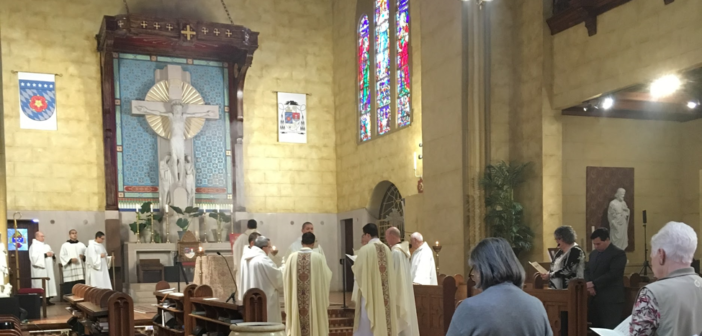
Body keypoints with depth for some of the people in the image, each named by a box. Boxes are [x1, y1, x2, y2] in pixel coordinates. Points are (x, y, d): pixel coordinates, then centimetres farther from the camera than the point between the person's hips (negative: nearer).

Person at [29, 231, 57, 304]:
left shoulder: (46, 245, 19)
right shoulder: (34, 246, -7)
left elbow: (51, 252, 23)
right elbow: (34, 257, -19)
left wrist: (52, 254, -1)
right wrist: (45, 255, -19)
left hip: (48, 269, 8)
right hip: (40, 269, -8)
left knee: (49, 283, 5)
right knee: (41, 284, -9)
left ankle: (47, 299, 9)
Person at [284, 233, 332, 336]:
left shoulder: (292, 257, -3)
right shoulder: (319, 258, -8)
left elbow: (286, 277, 6)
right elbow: (327, 276, 3)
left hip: (295, 302, 2)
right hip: (315, 300, -2)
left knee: (296, 326, 9)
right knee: (315, 327, 6)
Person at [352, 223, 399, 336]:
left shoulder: (365, 249, -11)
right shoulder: (387, 249, 7)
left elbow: (357, 270, -7)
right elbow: (391, 270, 12)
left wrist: (353, 267, 14)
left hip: (369, 293, -6)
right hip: (386, 296, 6)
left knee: (367, 326, 0)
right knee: (384, 317, 10)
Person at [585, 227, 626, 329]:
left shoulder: (618, 254, -8)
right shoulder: (593, 253, 17)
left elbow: (612, 274, -17)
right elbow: (587, 271, 16)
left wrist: (593, 284, -15)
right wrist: (589, 285, -4)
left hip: (611, 301, -7)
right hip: (595, 299, 7)